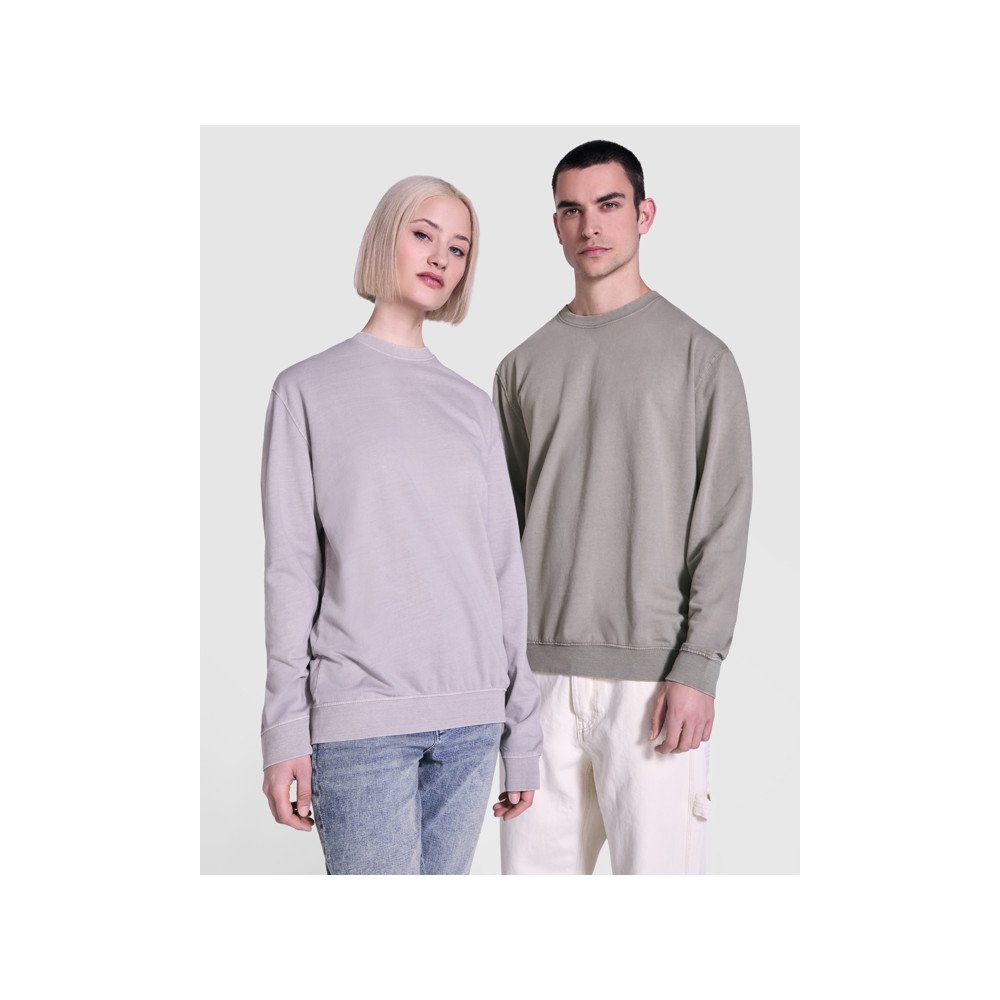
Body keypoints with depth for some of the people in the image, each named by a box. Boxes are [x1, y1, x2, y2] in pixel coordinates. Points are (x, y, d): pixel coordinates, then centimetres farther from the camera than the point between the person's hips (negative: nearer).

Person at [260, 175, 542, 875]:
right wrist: (285, 730, -5)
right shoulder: (309, 389, 6)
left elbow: (505, 566, 13)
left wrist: (522, 727, 9)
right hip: (362, 716, -3)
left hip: (472, 718, 4)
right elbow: (291, 567, 1)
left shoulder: (472, 404, 15)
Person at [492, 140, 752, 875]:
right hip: (541, 672, 4)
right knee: (533, 865, 9)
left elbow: (724, 523, -4)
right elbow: (503, 524, 13)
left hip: (652, 674, -3)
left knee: (657, 864, 0)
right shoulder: (524, 366, 12)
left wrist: (697, 666, -12)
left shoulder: (699, 356, 1)